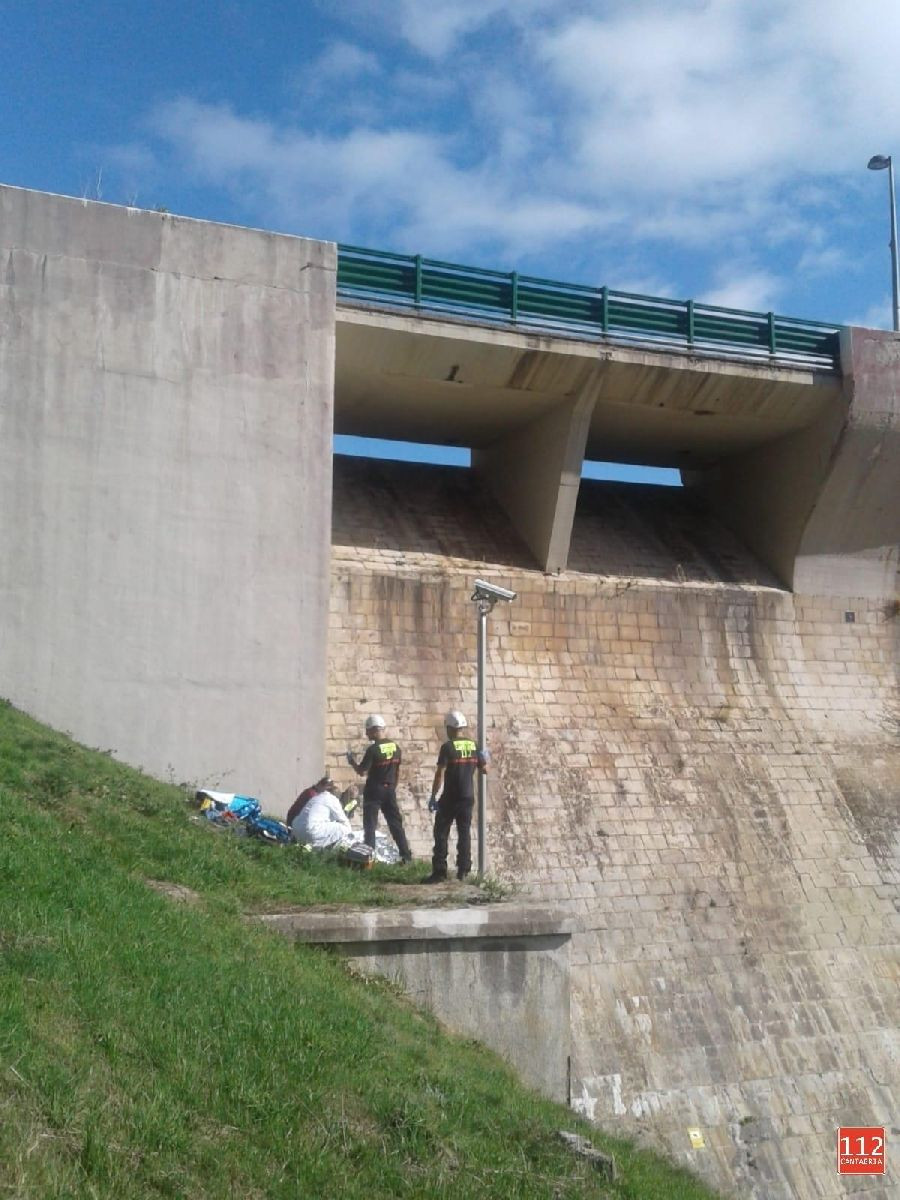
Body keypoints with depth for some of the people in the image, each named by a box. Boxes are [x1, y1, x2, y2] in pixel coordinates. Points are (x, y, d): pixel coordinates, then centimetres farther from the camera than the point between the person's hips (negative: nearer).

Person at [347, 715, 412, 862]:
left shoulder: (373, 749, -16)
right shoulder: (395, 747, 4)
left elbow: (362, 771, -15)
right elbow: (397, 772, 11)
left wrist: (352, 761, 1)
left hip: (374, 790, -6)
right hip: (390, 790, 6)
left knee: (370, 825, 2)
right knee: (396, 823, 10)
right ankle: (406, 856, 9)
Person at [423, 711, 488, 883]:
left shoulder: (448, 747, -11)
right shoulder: (474, 746, 4)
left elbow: (440, 774, -14)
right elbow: (484, 770, 12)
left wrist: (433, 796, -10)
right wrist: (484, 758, 33)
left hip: (450, 798, -5)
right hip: (468, 797, 5)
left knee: (441, 834, 0)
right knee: (464, 833, 11)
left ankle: (439, 872, -5)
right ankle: (463, 870, 11)